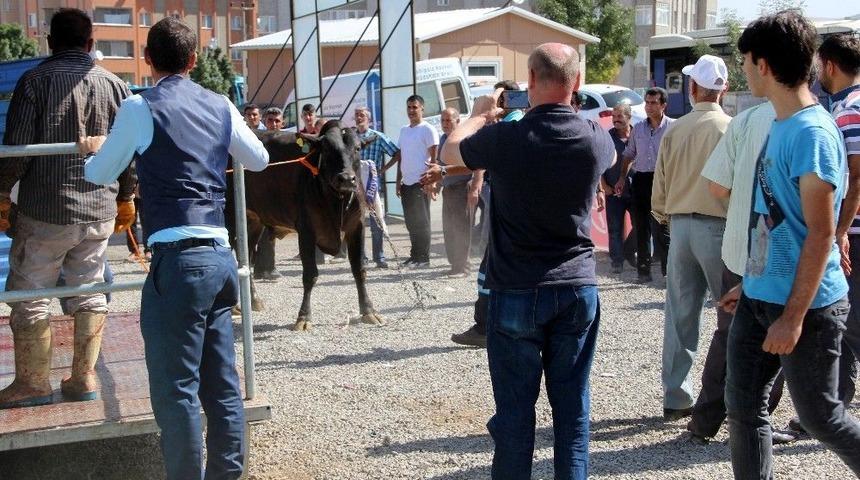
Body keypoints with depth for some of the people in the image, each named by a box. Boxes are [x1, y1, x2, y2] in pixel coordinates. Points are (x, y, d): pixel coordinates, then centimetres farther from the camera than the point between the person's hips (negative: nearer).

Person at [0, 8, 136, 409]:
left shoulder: (36, 80, -6)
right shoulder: (114, 85, 5)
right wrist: (125, 198, 19)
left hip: (45, 210, -4)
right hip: (100, 211, 4)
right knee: (89, 293, 12)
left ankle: (33, 382, 12)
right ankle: (84, 378, 16)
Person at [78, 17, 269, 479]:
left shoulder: (139, 108, -4)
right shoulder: (220, 106, 10)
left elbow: (101, 175, 9)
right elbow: (259, 160, 25)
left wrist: (93, 150, 32)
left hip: (178, 260, -6)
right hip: (220, 255, 6)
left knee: (175, 388, 1)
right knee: (221, 382, 14)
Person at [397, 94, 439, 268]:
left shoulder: (428, 130, -5)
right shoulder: (404, 130, 16)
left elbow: (434, 157, -9)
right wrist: (398, 181, 14)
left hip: (420, 182, -7)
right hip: (406, 182, 7)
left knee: (421, 221, -3)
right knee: (410, 221, 11)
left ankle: (424, 258, 2)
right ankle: (415, 255, 19)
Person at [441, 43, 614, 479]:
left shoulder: (505, 138, -14)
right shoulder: (595, 138, -5)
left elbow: (450, 151, 8)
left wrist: (480, 114, 23)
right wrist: (567, 113, 26)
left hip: (517, 292, -3)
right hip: (578, 288, 3)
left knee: (515, 407, 5)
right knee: (572, 406, 10)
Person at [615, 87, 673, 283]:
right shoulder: (638, 128, 13)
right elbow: (629, 155, 20)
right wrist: (622, 178, 13)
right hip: (640, 179, 5)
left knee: (660, 228, -8)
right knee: (641, 227, 8)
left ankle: (668, 269, 1)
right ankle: (643, 270, 16)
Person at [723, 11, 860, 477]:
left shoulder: (812, 132, -18)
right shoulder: (779, 126, 9)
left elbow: (820, 233, -20)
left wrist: (793, 316, -21)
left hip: (804, 306, -8)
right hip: (759, 299, 8)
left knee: (821, 417, 7)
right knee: (743, 406, 9)